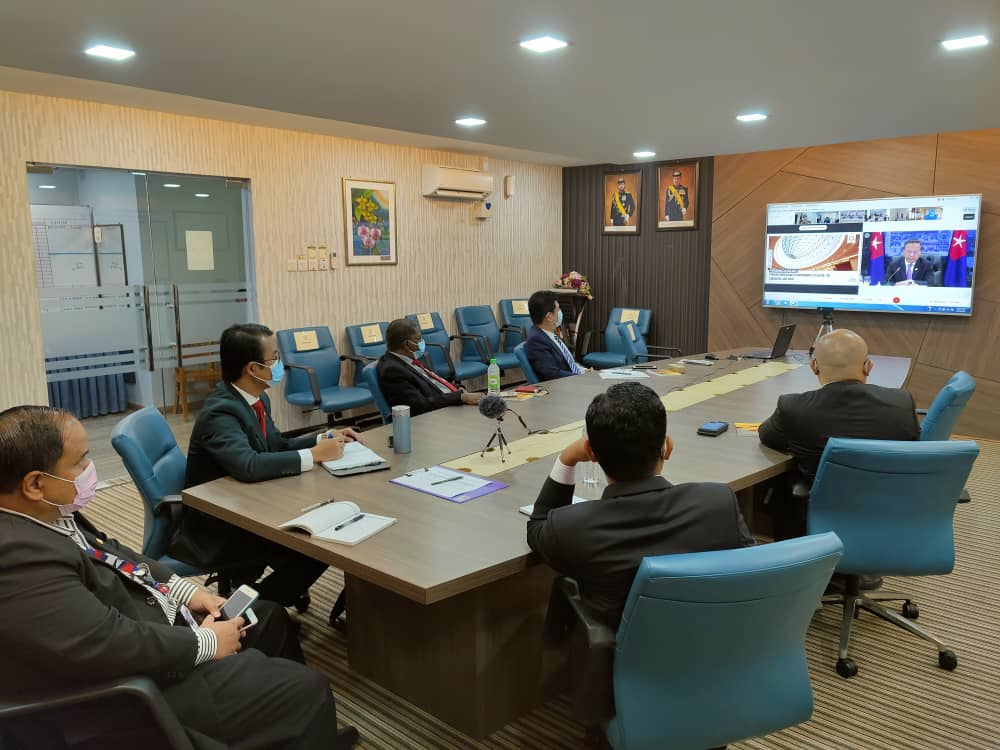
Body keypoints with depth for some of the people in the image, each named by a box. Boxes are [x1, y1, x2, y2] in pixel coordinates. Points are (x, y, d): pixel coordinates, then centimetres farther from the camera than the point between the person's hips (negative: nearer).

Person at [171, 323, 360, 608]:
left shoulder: (256, 398, 2)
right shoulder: (220, 412, -26)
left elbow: (277, 445, 14)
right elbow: (248, 466, -41)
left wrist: (325, 438, -1)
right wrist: (313, 455, -32)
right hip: (214, 528, -8)